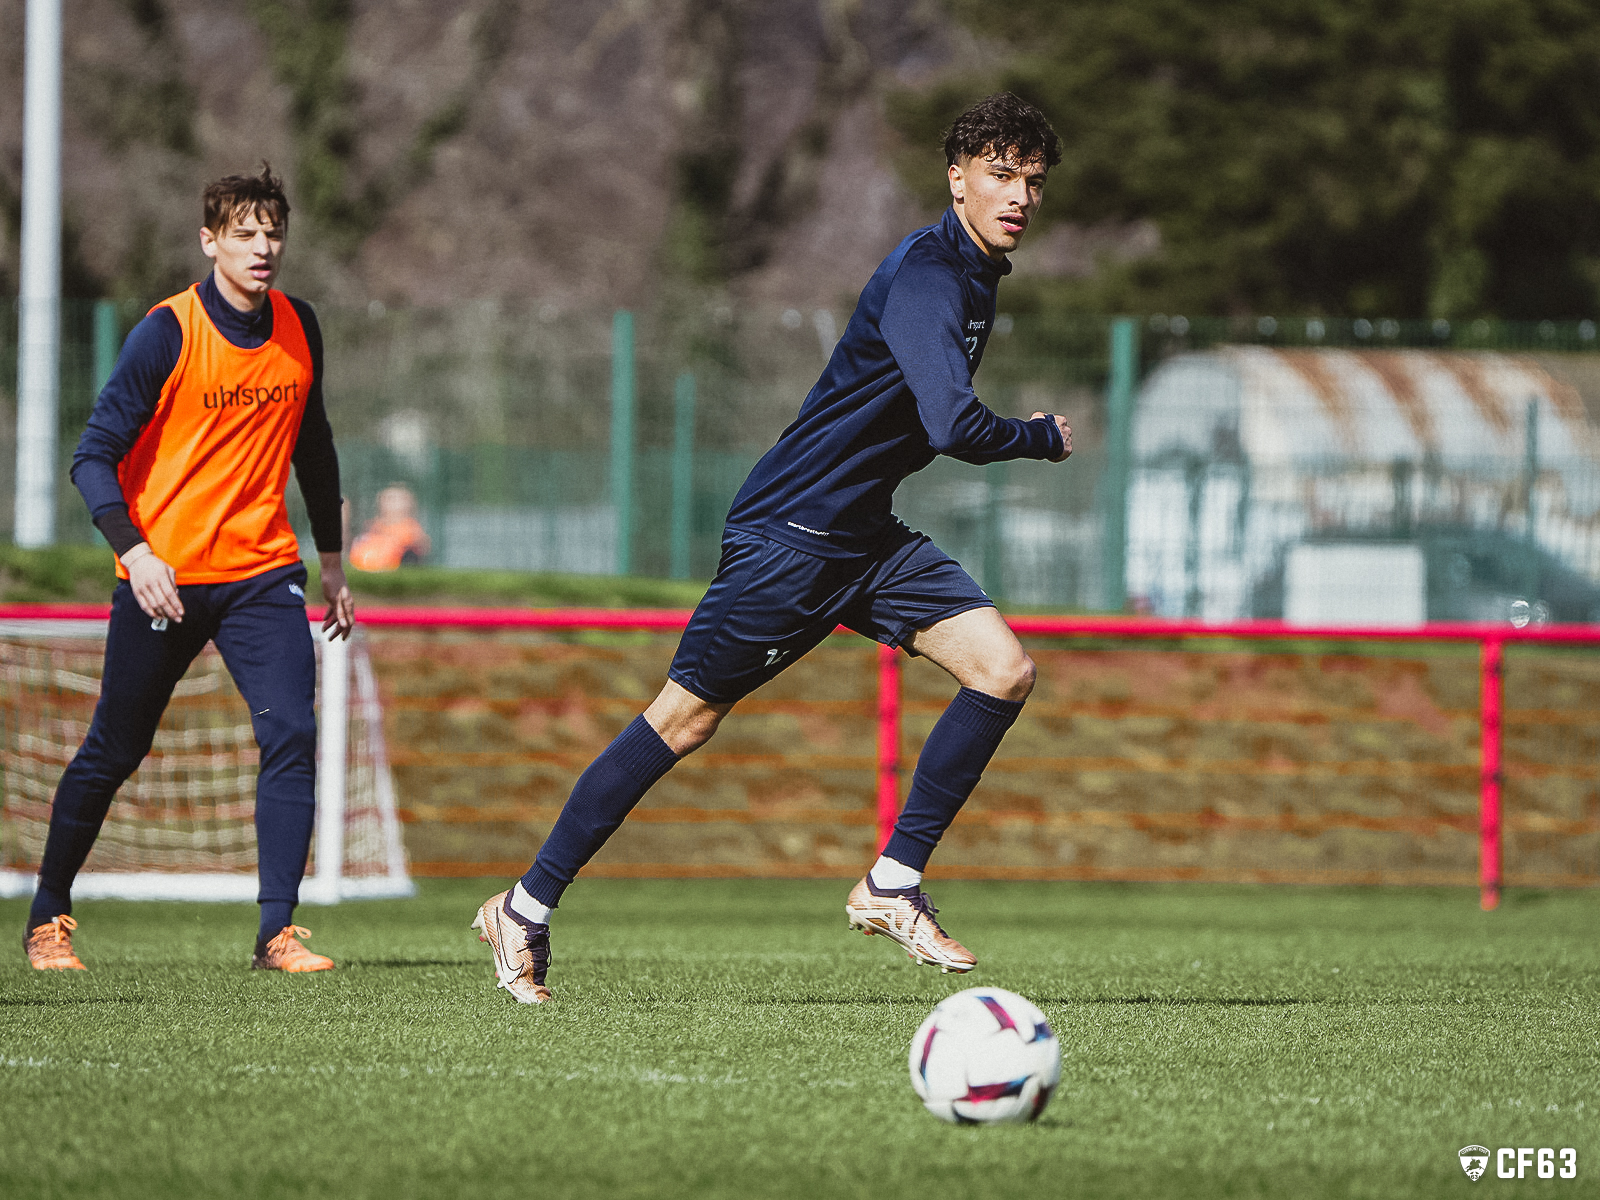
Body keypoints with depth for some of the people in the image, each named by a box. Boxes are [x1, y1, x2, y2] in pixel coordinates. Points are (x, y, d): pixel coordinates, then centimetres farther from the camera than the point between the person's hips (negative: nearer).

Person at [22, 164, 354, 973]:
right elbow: (94, 456, -12)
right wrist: (134, 552, -26)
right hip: (163, 575, -4)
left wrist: (332, 562, 21)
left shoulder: (298, 328, 5)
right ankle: (48, 917, 24)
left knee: (291, 738, -15)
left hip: (262, 572, 4)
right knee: (112, 753, 6)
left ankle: (277, 931, -14)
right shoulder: (166, 334, -12)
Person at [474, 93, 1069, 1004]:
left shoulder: (975, 274, 10)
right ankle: (525, 910, 8)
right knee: (686, 720, -4)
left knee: (1005, 670, -7)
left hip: (868, 536, 9)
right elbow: (955, 427, -31)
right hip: (787, 537, -9)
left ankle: (892, 887, -1)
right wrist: (1046, 439, -14)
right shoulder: (924, 276, -21)